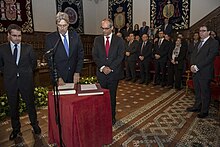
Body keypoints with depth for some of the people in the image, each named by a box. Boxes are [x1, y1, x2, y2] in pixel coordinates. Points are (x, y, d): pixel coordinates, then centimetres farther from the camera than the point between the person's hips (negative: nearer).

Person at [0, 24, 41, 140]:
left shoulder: (28, 48, 0)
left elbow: (34, 63, 9)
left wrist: (26, 73, 5)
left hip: (26, 81, -1)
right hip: (10, 82, 1)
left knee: (30, 104, 10)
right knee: (13, 107, 13)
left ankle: (35, 125, 29)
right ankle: (16, 129, 32)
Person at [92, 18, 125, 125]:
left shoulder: (119, 40, 2)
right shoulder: (97, 40, 7)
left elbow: (120, 56, -5)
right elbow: (95, 56, 1)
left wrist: (110, 68, -14)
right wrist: (102, 67, -13)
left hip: (114, 73, -1)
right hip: (101, 73, 2)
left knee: (112, 96, 8)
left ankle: (112, 117, 23)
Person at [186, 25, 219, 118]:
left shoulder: (213, 43, -8)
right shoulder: (199, 42, 17)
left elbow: (210, 58, -18)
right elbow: (193, 54, 13)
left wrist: (197, 67, -19)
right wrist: (192, 65, -4)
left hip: (205, 72, -7)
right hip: (196, 72, 7)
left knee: (205, 92, 4)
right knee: (197, 91, 17)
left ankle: (204, 111, 18)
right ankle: (197, 106, 32)